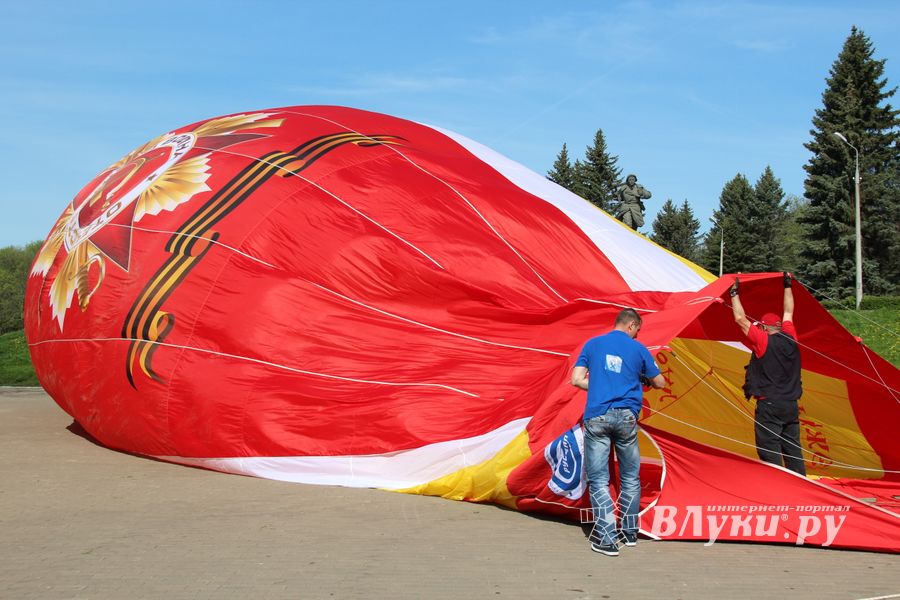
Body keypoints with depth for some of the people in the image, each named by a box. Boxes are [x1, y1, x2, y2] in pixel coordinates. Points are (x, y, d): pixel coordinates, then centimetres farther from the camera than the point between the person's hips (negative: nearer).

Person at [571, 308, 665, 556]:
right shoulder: (638, 348, 8)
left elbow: (577, 380, 5)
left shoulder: (593, 344, 10)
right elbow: (660, 383, 17)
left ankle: (607, 538, -7)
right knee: (630, 478, 17)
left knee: (598, 480, 1)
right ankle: (630, 532, 26)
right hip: (626, 416, 0)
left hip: (596, 416, 0)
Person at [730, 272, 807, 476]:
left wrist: (735, 294, 3)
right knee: (793, 451, 12)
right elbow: (788, 313, 21)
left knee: (769, 453, -4)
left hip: (769, 406, -7)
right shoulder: (790, 339, 6)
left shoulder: (763, 341, -11)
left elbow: (741, 320, -7)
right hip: (791, 406, 7)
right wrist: (787, 286, 32)